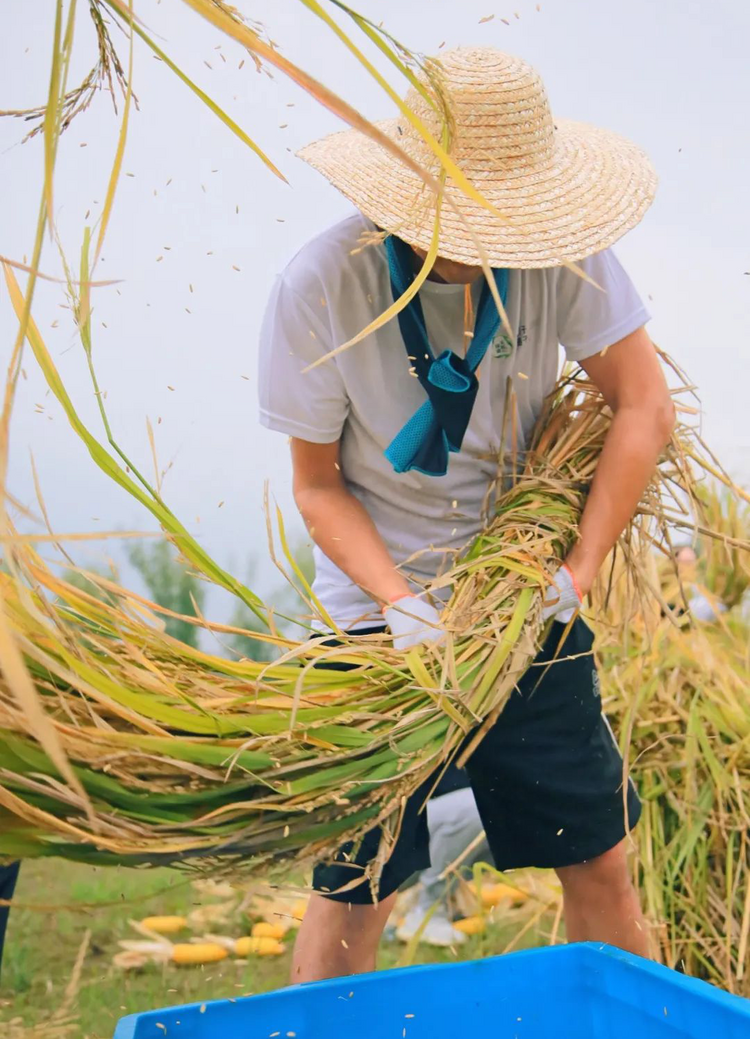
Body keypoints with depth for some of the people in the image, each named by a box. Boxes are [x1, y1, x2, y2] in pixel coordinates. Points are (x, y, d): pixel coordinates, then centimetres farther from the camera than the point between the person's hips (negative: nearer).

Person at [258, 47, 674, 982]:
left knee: (598, 861, 8)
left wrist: (576, 573, -13)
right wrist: (399, 603, -22)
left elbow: (643, 406, -7)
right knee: (352, 888, 3)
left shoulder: (560, 249, -12)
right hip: (380, 609, -2)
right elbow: (317, 485, -8)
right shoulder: (319, 286, -16)